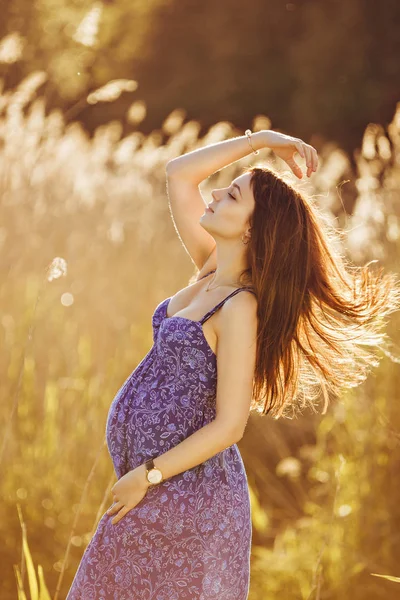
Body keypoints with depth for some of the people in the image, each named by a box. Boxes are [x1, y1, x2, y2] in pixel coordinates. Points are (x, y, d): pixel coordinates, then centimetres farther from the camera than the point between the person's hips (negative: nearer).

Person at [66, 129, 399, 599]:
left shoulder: (240, 308, -20)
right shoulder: (211, 271, 2)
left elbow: (229, 426, -22)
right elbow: (178, 174, 9)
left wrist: (146, 476, -17)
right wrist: (258, 141, 2)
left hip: (187, 492, -8)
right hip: (156, 487, 8)